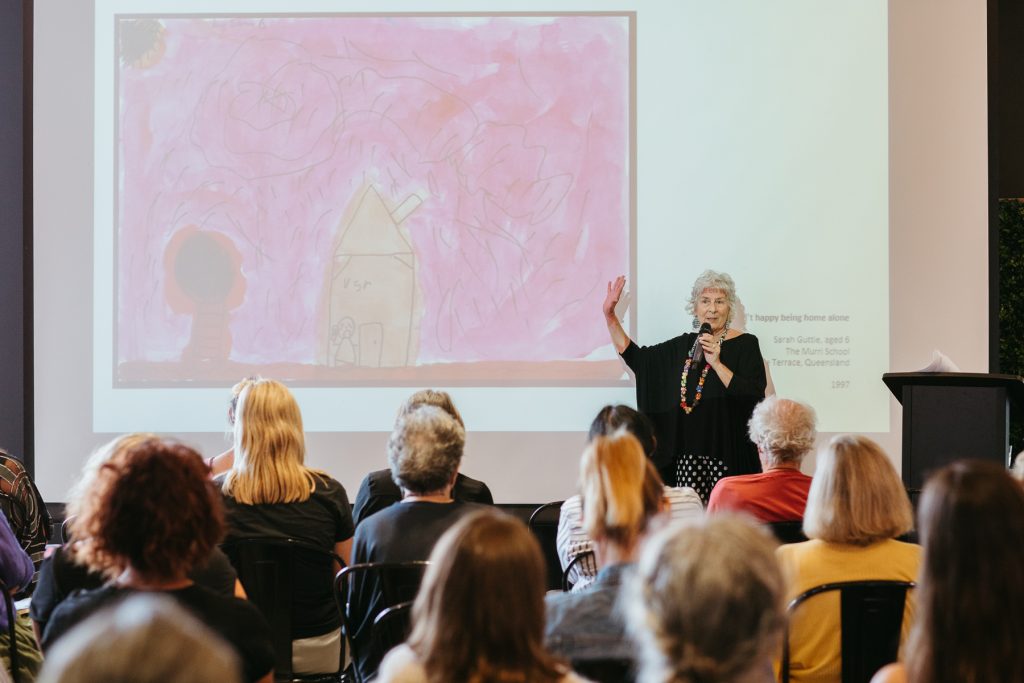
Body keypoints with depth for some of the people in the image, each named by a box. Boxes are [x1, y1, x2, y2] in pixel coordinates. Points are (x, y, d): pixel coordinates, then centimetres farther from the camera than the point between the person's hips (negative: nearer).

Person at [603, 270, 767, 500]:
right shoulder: (684, 345, 14)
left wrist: (716, 364, -17)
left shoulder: (745, 345, -2)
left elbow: (754, 396, -13)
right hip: (687, 456, 5)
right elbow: (635, 356, 19)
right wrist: (609, 315, 13)